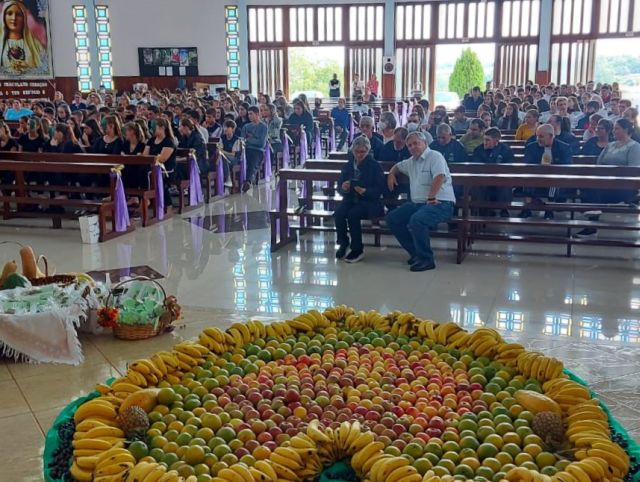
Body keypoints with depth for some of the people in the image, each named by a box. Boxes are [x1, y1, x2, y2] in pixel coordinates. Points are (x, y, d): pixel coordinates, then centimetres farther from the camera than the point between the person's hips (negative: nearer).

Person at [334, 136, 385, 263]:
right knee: (339, 213, -28)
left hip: (369, 201, -4)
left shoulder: (375, 166, 2)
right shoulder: (347, 166, 15)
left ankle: (357, 250, -19)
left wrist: (365, 191, -25)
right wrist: (343, 188, -15)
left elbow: (379, 189, -7)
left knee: (353, 214, -33)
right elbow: (339, 187, 10)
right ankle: (343, 244, -10)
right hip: (350, 199, 4)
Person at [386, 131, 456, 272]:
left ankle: (426, 259, -20)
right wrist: (391, 174, 19)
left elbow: (439, 177, -21)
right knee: (392, 218, -3)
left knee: (416, 220, -35)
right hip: (417, 203, 9)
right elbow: (397, 166, 41)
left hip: (440, 203, -9)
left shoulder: (434, 156, -6)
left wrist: (431, 198, -26)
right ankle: (416, 252, 3)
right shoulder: (411, 161, 20)